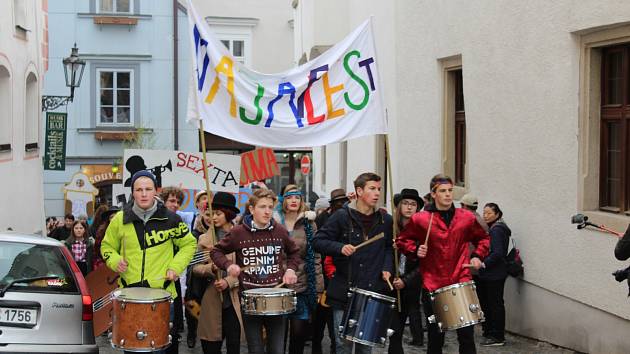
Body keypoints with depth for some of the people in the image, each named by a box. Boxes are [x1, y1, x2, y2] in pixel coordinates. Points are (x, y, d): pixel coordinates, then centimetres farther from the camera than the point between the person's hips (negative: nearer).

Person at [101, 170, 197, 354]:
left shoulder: (170, 219, -3)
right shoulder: (120, 219, 2)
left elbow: (189, 244, 8)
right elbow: (108, 246, 15)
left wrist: (176, 267, -5)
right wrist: (115, 261, -6)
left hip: (162, 292, -1)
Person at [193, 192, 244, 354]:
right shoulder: (204, 238, 9)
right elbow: (196, 268, 6)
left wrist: (229, 281, -16)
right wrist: (211, 268, -14)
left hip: (234, 300, -2)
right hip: (212, 300, 2)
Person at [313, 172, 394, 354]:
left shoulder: (385, 220, 6)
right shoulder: (342, 216, -5)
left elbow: (389, 247, 20)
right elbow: (318, 241, -3)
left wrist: (387, 267, 3)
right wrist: (340, 247, -19)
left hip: (373, 291, 3)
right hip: (344, 290, -3)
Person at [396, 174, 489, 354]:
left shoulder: (467, 218, 5)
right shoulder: (420, 219, 0)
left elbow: (483, 238, 22)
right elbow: (402, 240, 13)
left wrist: (477, 255, 6)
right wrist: (415, 250, -5)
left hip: (461, 282, 1)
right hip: (432, 285, -1)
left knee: (467, 336, -2)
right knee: (435, 337, 8)